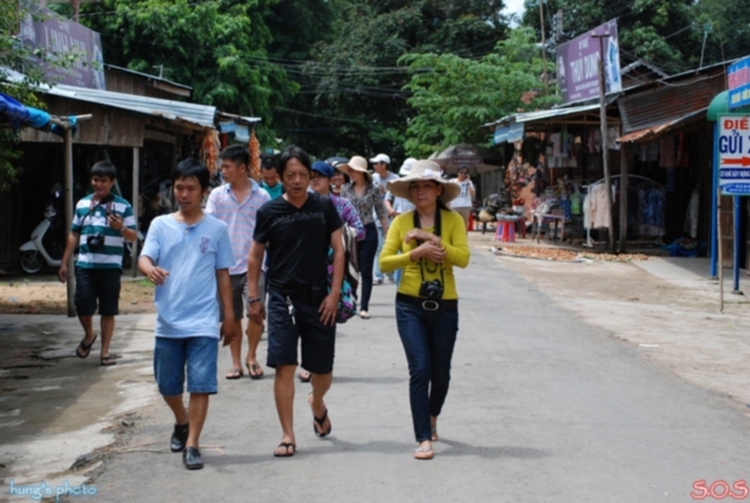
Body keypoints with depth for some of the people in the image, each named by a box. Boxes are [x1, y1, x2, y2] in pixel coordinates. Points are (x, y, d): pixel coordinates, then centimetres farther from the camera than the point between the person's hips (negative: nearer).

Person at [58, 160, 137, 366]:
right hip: (84, 265, 2)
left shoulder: (123, 206, 0)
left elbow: (133, 236, 0)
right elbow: (74, 235, 16)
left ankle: (105, 351, 13)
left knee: (108, 310, 1)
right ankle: (88, 335, 26)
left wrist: (121, 228, -22)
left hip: (110, 266, -2)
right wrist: (64, 263, 14)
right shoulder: (82, 204, 11)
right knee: (83, 305, -4)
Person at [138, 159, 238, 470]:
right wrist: (150, 269, -33)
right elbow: (144, 259, -8)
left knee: (201, 385, -6)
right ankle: (182, 422, 41)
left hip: (204, 323, -2)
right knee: (168, 386, 13)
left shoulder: (217, 228, 3)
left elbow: (223, 274, 7)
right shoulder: (160, 225, 3)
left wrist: (229, 316, 6)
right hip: (168, 322, 2)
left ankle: (192, 445, 2)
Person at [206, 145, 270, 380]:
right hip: (226, 265, 2)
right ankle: (236, 362, 22)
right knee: (232, 317, 9)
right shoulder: (217, 195, 5)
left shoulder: (261, 196, 2)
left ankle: (251, 356, 10)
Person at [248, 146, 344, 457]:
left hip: (318, 298, 1)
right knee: (284, 367, -7)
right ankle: (288, 436, 1)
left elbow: (338, 251, 3)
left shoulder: (324, 207, 1)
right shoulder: (270, 211, -1)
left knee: (323, 370, 8)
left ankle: (317, 403, 42)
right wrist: (254, 298, 3)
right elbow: (255, 257, 7)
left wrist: (334, 294, -5)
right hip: (282, 298, -1)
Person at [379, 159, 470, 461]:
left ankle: (432, 418, 42)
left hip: (445, 306, 1)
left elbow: (463, 258, -14)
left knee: (441, 372, 13)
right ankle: (424, 438, -4)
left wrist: (431, 238, -20)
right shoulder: (402, 222, 0)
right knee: (420, 370, -11)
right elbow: (384, 262, -5)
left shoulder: (452, 220, -1)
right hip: (410, 305, -1)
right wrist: (417, 252, -18)